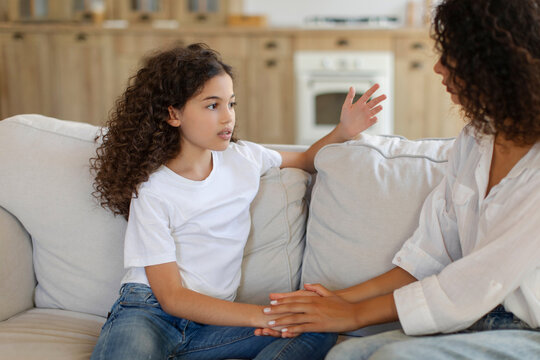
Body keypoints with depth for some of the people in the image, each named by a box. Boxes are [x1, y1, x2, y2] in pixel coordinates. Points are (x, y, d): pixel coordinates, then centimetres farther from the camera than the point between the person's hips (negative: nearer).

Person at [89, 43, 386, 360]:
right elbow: (171, 296, -11)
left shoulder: (243, 158, 11)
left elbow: (305, 160, 33)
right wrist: (262, 316, -21)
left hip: (211, 322, 7)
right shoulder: (152, 189, -5)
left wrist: (344, 131, 11)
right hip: (150, 311, -7)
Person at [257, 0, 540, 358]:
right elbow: (428, 254, 7)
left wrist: (355, 314, -13)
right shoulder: (475, 139, 7)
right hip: (482, 322, 6)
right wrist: (343, 298, -3)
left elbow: (478, 285, -21)